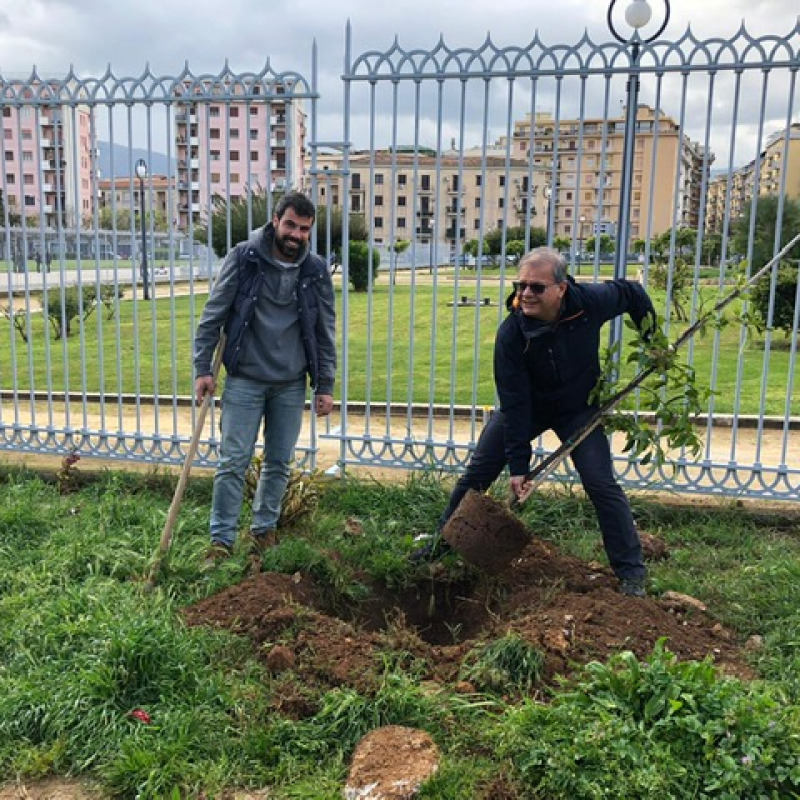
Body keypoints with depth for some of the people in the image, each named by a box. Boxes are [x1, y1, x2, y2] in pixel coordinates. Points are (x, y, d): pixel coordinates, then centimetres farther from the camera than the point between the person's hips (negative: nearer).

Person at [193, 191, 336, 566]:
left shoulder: (316, 270, 0)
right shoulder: (243, 258, -7)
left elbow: (325, 332, 5)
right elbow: (213, 316, -3)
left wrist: (325, 385, 3)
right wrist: (203, 368, -6)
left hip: (291, 384, 3)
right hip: (244, 380, -2)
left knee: (279, 463, 11)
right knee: (233, 462, 0)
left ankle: (264, 530, 28)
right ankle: (221, 541, 10)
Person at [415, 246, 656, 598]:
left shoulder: (590, 301, -27)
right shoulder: (511, 332, -29)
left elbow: (632, 293, -3)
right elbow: (514, 402, -26)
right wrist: (518, 464, -25)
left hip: (578, 408, 0)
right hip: (525, 407, 0)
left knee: (602, 483, -11)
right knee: (477, 472, 3)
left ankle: (631, 572, 3)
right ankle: (443, 541, 23)